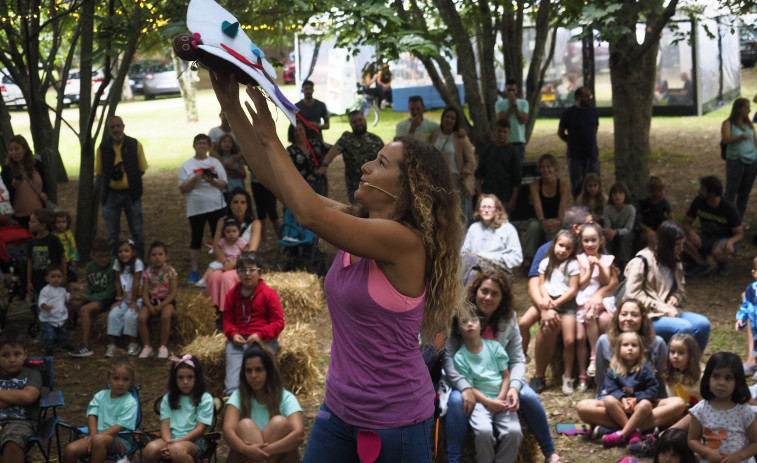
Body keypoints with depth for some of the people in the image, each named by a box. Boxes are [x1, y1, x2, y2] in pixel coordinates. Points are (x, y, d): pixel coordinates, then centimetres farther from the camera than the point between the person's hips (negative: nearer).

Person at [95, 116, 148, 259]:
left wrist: (125, 173, -12)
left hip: (131, 194, 0)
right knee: (112, 235, 6)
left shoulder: (135, 145, -2)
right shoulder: (103, 148, 0)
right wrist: (112, 175, -14)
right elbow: (99, 173, 6)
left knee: (137, 233, 7)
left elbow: (142, 170, 4)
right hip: (111, 195, 1)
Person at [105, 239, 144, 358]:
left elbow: (136, 283, -15)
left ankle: (133, 344, -10)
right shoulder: (117, 263, 0)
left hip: (137, 298, -4)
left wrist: (133, 301, -16)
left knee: (130, 316, -28)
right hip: (124, 298, 4)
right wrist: (119, 299, -3)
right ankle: (111, 344, -14)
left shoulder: (137, 263, -14)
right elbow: (118, 282, 2)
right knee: (113, 315, -19)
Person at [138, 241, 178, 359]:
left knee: (165, 316, -34)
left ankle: (163, 346, -17)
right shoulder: (147, 273, 4)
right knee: (141, 318, -24)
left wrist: (161, 305, -17)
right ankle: (147, 346, -10)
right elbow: (145, 292, 1)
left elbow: (173, 292, -7)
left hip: (166, 300, -3)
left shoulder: (170, 271, -4)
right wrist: (149, 306, -17)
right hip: (151, 301, 3)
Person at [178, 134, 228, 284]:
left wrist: (211, 180, -14)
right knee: (196, 238, 1)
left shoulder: (215, 163, 8)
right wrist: (195, 179, -15)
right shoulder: (187, 165, 3)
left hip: (216, 205, 1)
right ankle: (195, 271, 5)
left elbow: (223, 185, 5)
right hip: (196, 208, -1)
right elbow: (182, 189, -2)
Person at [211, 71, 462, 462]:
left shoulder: (405, 241, -20)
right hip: (339, 410, 7)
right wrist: (231, 106, -2)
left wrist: (270, 138, -18)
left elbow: (308, 213, -27)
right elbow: (275, 179, 3)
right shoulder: (353, 222, 3)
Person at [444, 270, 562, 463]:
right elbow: (448, 357, -22)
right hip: (466, 379, -3)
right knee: (457, 401, -35)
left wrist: (514, 387, -27)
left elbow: (517, 360, -7)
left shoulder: (509, 319, -4)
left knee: (529, 397, -20)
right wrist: (464, 387, -34)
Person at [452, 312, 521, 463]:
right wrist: (490, 403, -16)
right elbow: (469, 388, -5)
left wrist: (500, 398, -9)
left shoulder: (494, 347, 5)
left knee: (514, 431, -23)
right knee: (483, 431, -31)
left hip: (501, 399, 2)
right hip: (479, 401, -2)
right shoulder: (459, 357, -2)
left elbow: (506, 376, 5)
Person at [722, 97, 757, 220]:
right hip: (735, 161, -5)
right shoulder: (728, 124, -3)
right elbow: (725, 140, -18)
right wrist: (741, 136, -28)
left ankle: (739, 219, 16)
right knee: (731, 193, -5)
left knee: (745, 192, 8)